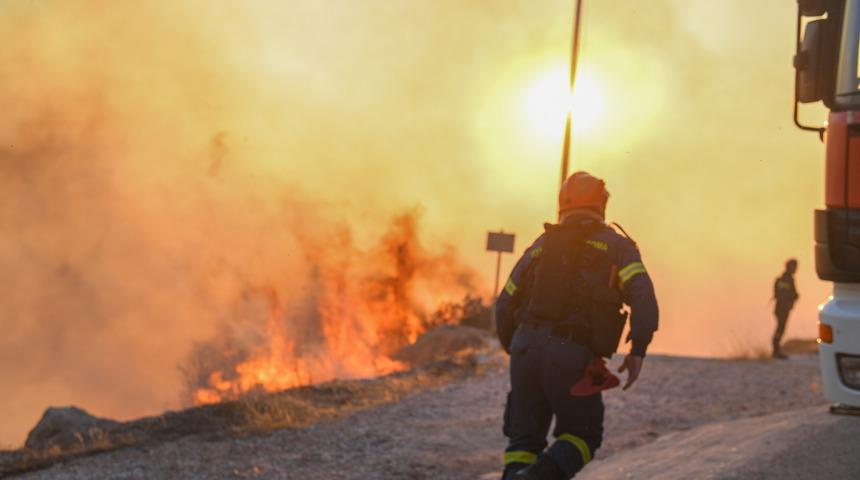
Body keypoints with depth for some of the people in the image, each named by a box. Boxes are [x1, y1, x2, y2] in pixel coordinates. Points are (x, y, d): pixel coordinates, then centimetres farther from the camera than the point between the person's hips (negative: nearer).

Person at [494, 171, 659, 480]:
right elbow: (642, 295, -9)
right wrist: (638, 350, -11)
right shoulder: (616, 246, 10)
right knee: (581, 438, 14)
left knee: (524, 439, 16)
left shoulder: (540, 246, 19)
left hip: (526, 348, 3)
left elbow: (504, 307, 20)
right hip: (573, 358, -3)